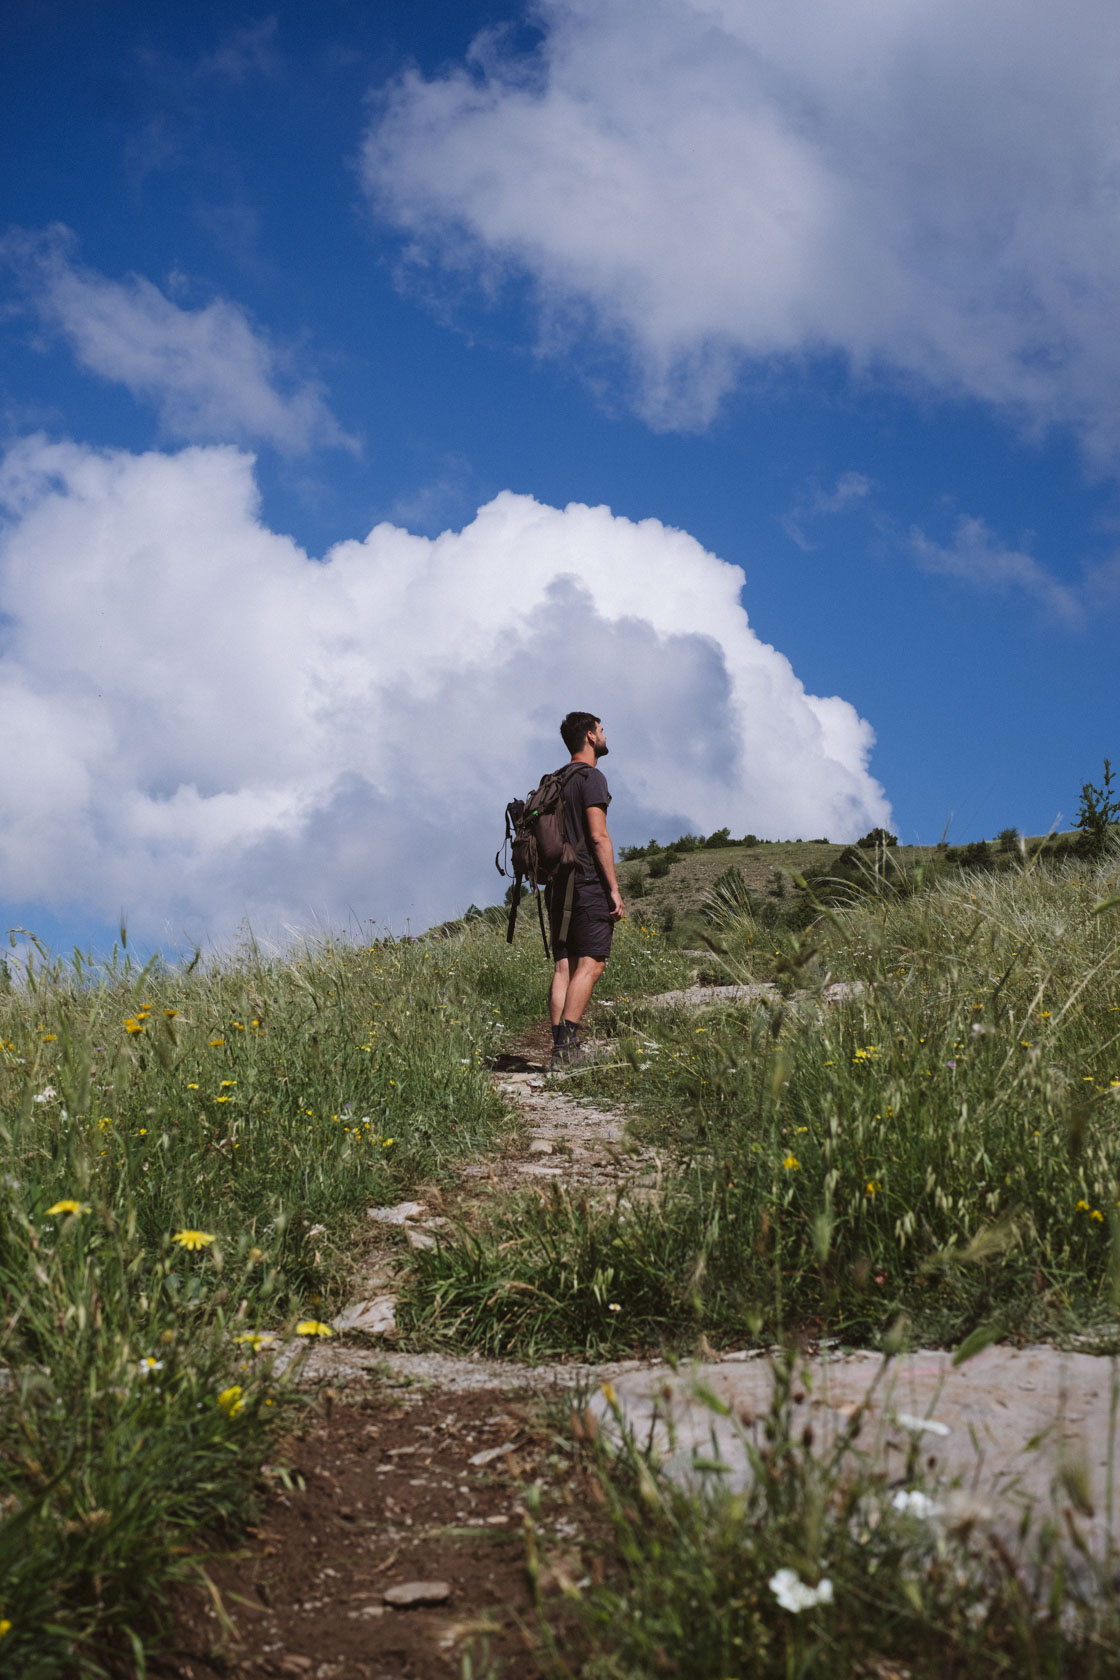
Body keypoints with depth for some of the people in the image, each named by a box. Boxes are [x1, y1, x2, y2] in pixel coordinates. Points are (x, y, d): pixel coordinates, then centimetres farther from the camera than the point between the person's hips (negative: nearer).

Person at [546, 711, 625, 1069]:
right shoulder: (591, 778, -6)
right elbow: (598, 836, -13)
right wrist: (614, 890, -13)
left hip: (558, 885, 8)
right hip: (588, 884, -8)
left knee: (564, 966, 5)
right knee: (590, 964, -9)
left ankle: (561, 1047, 1)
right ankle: (566, 1045, -18)